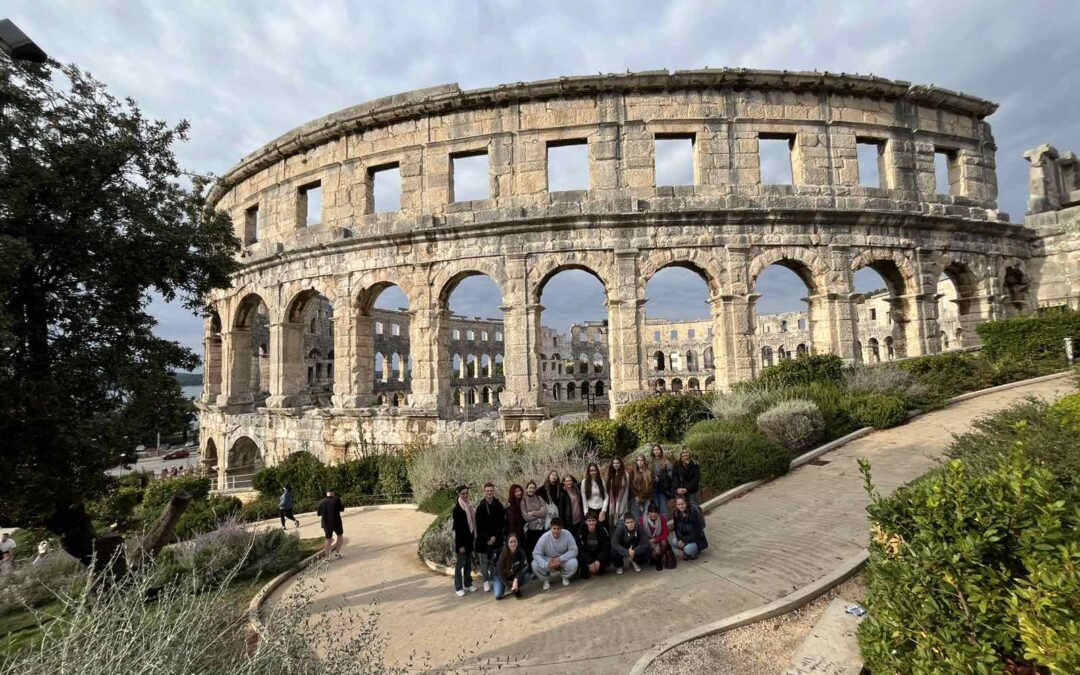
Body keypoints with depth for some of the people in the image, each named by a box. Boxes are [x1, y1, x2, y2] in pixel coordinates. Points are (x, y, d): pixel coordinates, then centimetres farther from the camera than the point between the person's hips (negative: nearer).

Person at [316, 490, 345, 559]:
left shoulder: (321, 501, -5)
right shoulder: (336, 500, -13)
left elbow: (318, 513, 4)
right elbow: (342, 509, 1)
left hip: (326, 524, 2)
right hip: (336, 523, -2)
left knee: (328, 539, 20)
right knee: (340, 536, 21)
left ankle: (327, 556, 13)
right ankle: (337, 553, 18)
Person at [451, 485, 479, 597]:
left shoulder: (470, 506, 6)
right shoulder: (457, 508, -15)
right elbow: (457, 527, -16)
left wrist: (473, 539, 9)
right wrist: (460, 545, -17)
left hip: (469, 538, 7)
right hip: (461, 540, -7)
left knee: (468, 563, 15)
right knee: (460, 564, 3)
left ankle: (468, 584, 26)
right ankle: (458, 587, 13)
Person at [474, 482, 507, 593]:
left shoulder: (499, 506, -1)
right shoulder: (480, 507, -5)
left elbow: (501, 522, -1)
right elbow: (479, 525, -6)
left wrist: (495, 536, -10)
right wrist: (486, 539, -11)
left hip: (496, 538, 1)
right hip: (483, 539, -1)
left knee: (495, 560, 1)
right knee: (484, 560, 0)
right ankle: (486, 581, 12)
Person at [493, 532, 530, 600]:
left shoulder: (521, 553, -20)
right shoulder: (503, 555, -25)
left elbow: (524, 567, -23)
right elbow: (500, 572, -20)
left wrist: (516, 580, -36)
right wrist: (509, 585, -23)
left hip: (515, 575, 2)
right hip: (502, 577, -1)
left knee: (527, 576, -27)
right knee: (498, 595, -21)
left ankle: (515, 588, 1)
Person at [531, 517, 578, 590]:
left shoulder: (567, 535, -25)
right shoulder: (544, 537, -26)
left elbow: (574, 550, -21)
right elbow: (536, 554, -24)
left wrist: (560, 559, -34)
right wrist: (546, 564, -40)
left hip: (564, 559, 0)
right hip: (548, 559, 0)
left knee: (573, 563, -30)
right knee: (535, 565, -26)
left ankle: (565, 577, 6)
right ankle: (546, 580, 6)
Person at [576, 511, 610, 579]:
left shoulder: (602, 530, -16)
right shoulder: (582, 531, -18)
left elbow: (606, 547, -15)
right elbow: (581, 549, -19)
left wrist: (598, 561, -27)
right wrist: (590, 562, -29)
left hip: (599, 553, 1)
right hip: (586, 554, -1)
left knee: (609, 556, -27)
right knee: (579, 557, -32)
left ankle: (600, 569, 7)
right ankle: (585, 571, 3)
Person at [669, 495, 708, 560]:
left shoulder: (694, 513, -24)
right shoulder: (676, 514, -9)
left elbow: (696, 531, -22)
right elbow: (676, 528, -2)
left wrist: (685, 541, -25)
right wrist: (680, 539, -20)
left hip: (696, 538, -5)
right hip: (684, 537, 5)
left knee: (688, 549, -31)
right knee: (674, 542, -22)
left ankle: (695, 550, 4)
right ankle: (686, 551, 7)